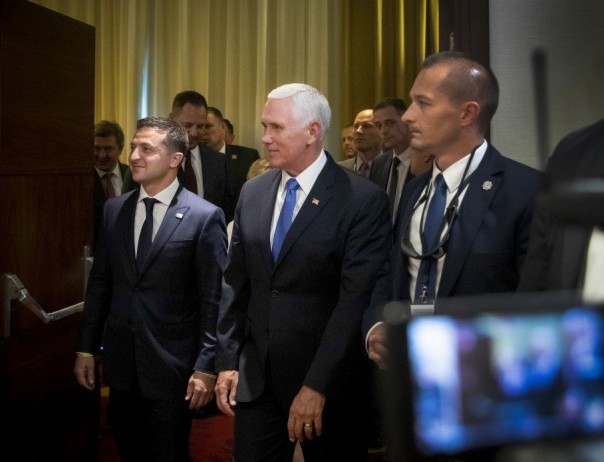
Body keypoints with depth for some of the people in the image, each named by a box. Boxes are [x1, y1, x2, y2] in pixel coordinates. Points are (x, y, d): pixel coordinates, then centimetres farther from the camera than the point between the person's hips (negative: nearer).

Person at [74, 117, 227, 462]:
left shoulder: (205, 216, -10)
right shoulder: (114, 210, 5)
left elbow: (214, 299, -11)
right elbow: (99, 284, 9)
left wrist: (207, 367, -13)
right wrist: (87, 348, 9)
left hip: (172, 364, -4)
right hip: (121, 360, 5)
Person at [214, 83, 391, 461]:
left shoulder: (364, 200, -12)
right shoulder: (252, 193, 7)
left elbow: (356, 299, -17)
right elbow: (236, 283, 10)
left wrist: (317, 385, -20)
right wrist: (228, 360, 5)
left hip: (329, 382, -4)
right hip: (255, 376, 4)